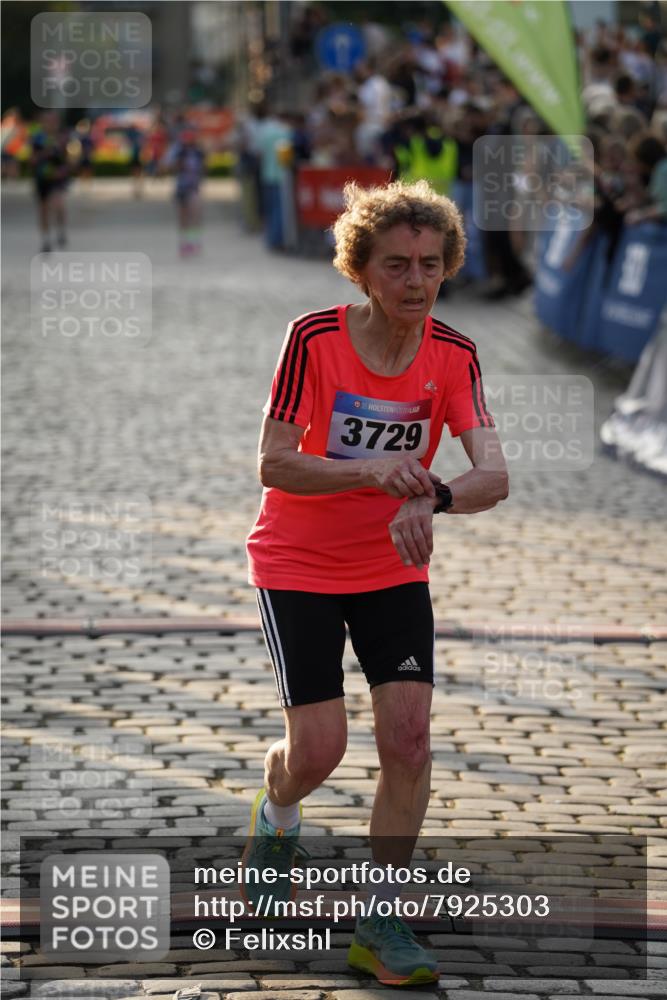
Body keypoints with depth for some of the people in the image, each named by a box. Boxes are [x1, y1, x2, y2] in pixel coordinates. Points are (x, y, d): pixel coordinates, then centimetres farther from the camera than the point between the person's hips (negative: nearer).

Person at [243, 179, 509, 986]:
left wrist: (431, 499, -40)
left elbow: (494, 476, -18)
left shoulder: (453, 356, -9)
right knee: (318, 746, -7)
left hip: (394, 570, 3)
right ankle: (276, 820, 32)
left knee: (408, 738, -9)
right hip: (297, 565, -3)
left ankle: (380, 924, 4)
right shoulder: (314, 338, -17)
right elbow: (273, 466, -20)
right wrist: (371, 472, -36)